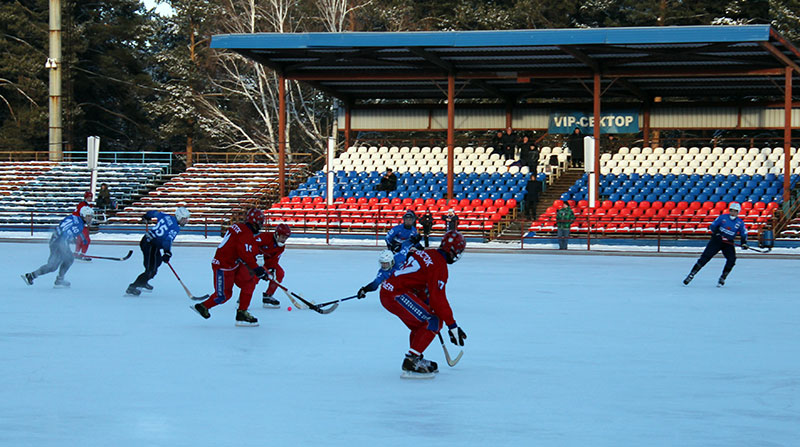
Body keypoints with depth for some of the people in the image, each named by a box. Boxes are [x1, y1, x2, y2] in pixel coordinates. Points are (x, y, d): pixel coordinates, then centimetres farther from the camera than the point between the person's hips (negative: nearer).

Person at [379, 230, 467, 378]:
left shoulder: (427, 254, 16)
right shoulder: (439, 265, -12)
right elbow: (437, 298, -15)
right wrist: (452, 325, -12)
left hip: (387, 290, 10)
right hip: (397, 294, -10)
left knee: (420, 323, 23)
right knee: (433, 322, -10)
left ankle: (416, 360, 31)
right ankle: (411, 362, -16)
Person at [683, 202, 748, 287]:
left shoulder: (740, 222, 1)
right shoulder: (723, 217, -4)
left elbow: (744, 233, 9)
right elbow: (712, 225, 1)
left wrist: (744, 243, -8)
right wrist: (716, 233, -17)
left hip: (728, 243, 2)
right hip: (717, 240, -2)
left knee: (731, 259, -20)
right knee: (705, 257, -11)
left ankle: (722, 278, -4)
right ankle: (691, 274, -8)